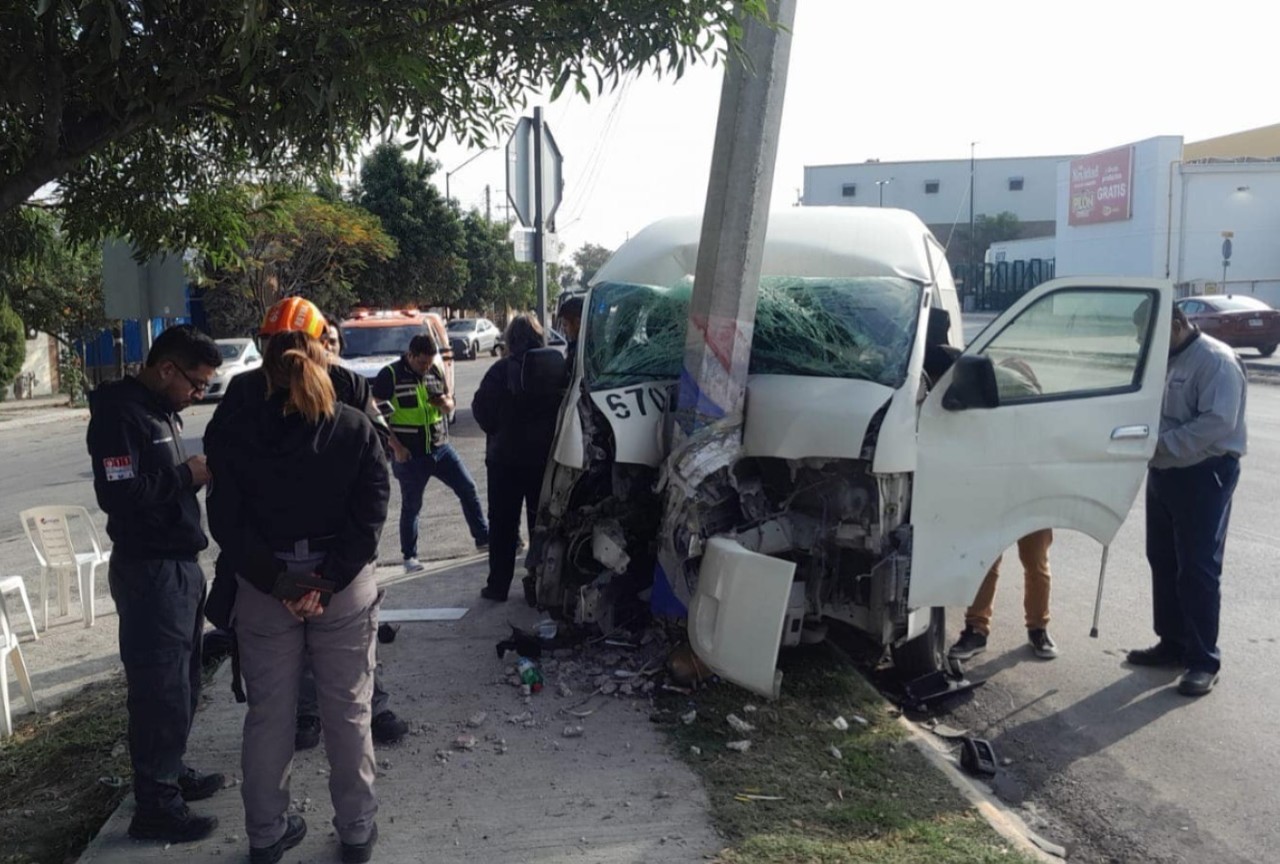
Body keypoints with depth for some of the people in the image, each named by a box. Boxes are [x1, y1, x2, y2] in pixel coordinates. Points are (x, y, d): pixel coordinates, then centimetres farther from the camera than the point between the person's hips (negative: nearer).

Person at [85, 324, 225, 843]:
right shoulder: (120, 413, -16)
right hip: (149, 571, -9)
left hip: (180, 564, 10)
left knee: (181, 683, 19)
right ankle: (155, 807, 10)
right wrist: (187, 476, -17)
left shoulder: (162, 410, 13)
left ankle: (171, 772, 35)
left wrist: (199, 472, 1)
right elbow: (118, 494, -25)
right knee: (161, 689, -2)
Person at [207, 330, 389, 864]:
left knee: (268, 713, 13)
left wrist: (277, 583, -10)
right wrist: (328, 581, -14)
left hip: (263, 587, 1)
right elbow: (370, 515, -11)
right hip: (344, 585, -1)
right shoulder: (355, 428, -3)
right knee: (349, 711, 10)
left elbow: (226, 520, -7)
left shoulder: (238, 431, 0)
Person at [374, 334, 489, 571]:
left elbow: (450, 404, 16)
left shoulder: (435, 371, 7)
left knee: (468, 489, 2)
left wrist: (445, 403, -10)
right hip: (410, 454, -5)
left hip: (441, 447, 5)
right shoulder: (390, 376, -9)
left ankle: (483, 539, 14)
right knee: (411, 505, 5)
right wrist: (396, 448, -14)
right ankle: (410, 557, 19)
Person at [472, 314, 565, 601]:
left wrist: (499, 434, 3)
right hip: (546, 456, 2)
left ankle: (498, 585, 12)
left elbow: (481, 408, -12)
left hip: (506, 457, -2)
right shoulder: (557, 367, -5)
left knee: (503, 524, 9)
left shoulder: (502, 370, -12)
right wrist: (548, 433, 8)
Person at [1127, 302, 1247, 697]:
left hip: (1204, 476, -9)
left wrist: (1162, 443, -27)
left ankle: (1203, 660, 3)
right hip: (1164, 473, 9)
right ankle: (1172, 643, 25)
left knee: (1198, 569, -5)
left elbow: (1218, 421, -25)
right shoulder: (1163, 360, 12)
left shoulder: (1216, 361, -16)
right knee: (1163, 563, 13)